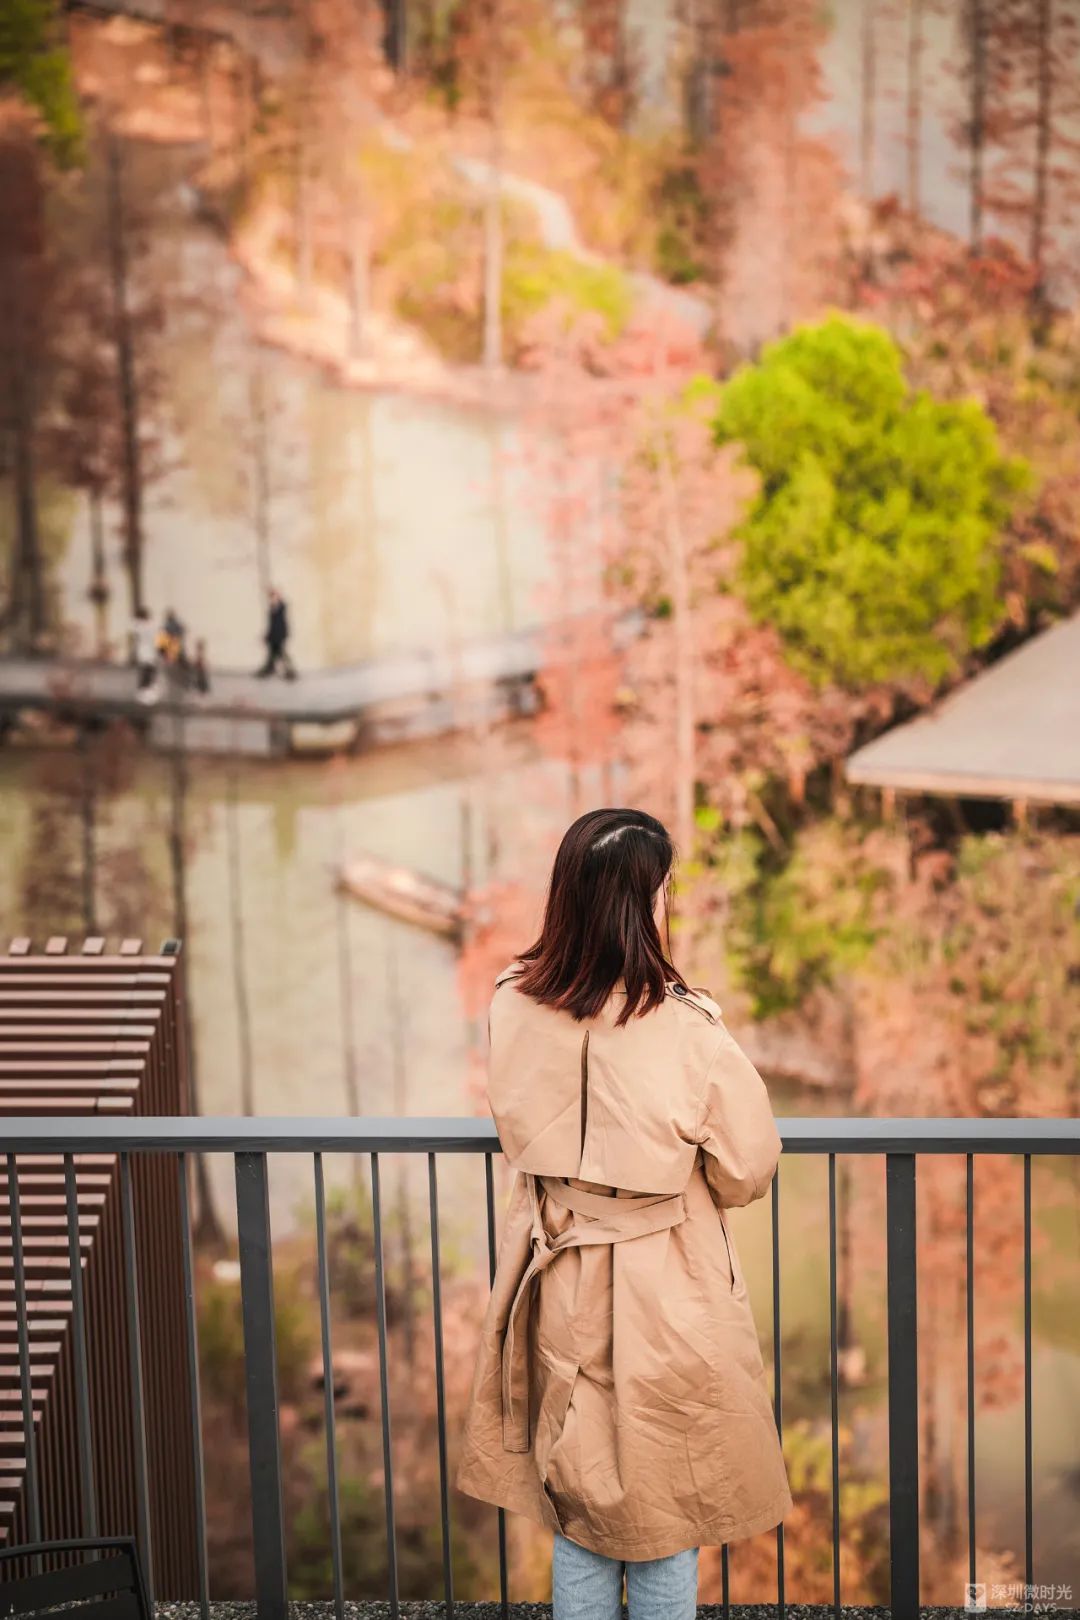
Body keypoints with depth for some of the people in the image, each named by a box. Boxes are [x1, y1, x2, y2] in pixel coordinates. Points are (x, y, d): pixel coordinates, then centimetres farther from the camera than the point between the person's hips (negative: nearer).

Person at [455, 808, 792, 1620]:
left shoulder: (513, 1008, -10)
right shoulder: (685, 1028, -23)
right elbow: (748, 1167, -9)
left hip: (559, 1293, 4)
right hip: (664, 1299, -4)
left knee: (578, 1516, 18)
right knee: (664, 1523, 12)